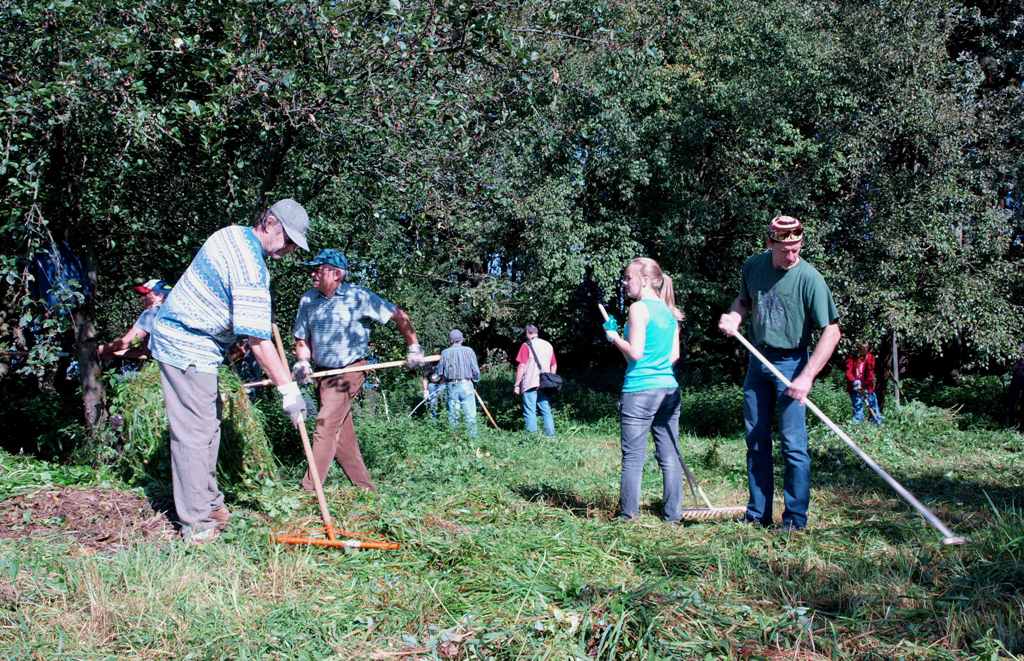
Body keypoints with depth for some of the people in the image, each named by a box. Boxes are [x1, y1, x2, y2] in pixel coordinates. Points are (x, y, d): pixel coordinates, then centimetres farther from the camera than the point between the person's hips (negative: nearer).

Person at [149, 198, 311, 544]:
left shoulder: (233, 234, 6)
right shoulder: (251, 266, -24)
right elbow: (258, 340, -26)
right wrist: (288, 388, -23)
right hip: (187, 349, -10)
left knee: (209, 425, 15)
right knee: (194, 432, -7)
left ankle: (209, 503, 25)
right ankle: (197, 524, -4)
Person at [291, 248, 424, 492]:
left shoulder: (358, 297, -11)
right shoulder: (308, 299, 4)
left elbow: (399, 316, -5)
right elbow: (301, 338, 10)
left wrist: (413, 347, -7)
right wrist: (302, 362, -8)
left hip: (350, 371, -6)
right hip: (324, 372, 6)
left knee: (326, 425, -16)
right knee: (342, 432, 8)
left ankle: (310, 488, -15)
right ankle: (364, 486, 18)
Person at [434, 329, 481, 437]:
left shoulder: (445, 353, 2)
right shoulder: (469, 351, -2)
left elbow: (439, 371, 6)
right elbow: (475, 370, -2)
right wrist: (475, 382, 14)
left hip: (451, 386, 2)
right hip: (466, 385, -2)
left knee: (453, 415, 9)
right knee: (470, 415, 0)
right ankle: (472, 436, -2)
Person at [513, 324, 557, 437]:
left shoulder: (526, 346, -5)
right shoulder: (548, 345, 14)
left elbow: (522, 366, -10)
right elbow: (554, 366, 18)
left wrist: (517, 385, -7)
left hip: (530, 384, -5)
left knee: (530, 412, -2)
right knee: (546, 410, 10)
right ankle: (550, 435, 8)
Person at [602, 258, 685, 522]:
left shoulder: (639, 308, -8)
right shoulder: (669, 311, 13)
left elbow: (635, 352, -14)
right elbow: (674, 355, 13)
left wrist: (614, 337, 1)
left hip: (639, 391, -7)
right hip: (669, 389, 7)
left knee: (633, 458, 0)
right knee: (670, 456, 8)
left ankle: (628, 515, 3)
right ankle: (673, 513, 12)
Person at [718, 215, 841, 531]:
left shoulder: (809, 278, -17)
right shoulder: (753, 267, -1)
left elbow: (831, 331, -17)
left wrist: (807, 376, -24)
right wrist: (734, 316, -4)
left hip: (790, 364, -5)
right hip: (758, 360, 5)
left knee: (793, 444, -7)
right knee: (756, 440, 10)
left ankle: (795, 518, 4)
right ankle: (757, 514, 20)